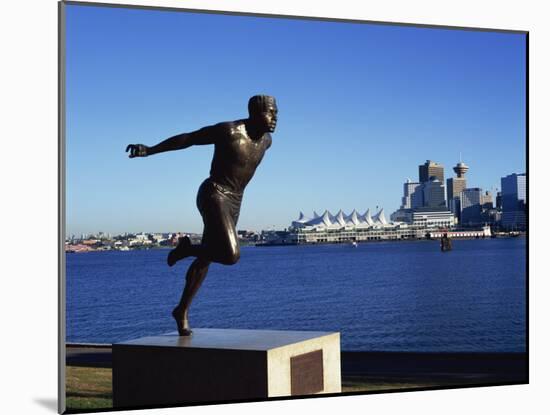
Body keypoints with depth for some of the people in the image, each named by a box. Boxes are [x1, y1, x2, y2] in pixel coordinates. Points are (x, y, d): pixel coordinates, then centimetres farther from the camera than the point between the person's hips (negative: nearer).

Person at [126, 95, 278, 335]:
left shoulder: (266, 140, 5)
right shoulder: (228, 131, -16)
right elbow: (187, 139, -10)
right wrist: (149, 150, -11)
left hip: (234, 202, 8)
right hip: (213, 196, -7)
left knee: (205, 259, 12)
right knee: (231, 256, -22)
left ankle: (182, 311, 23)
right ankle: (187, 248, 4)